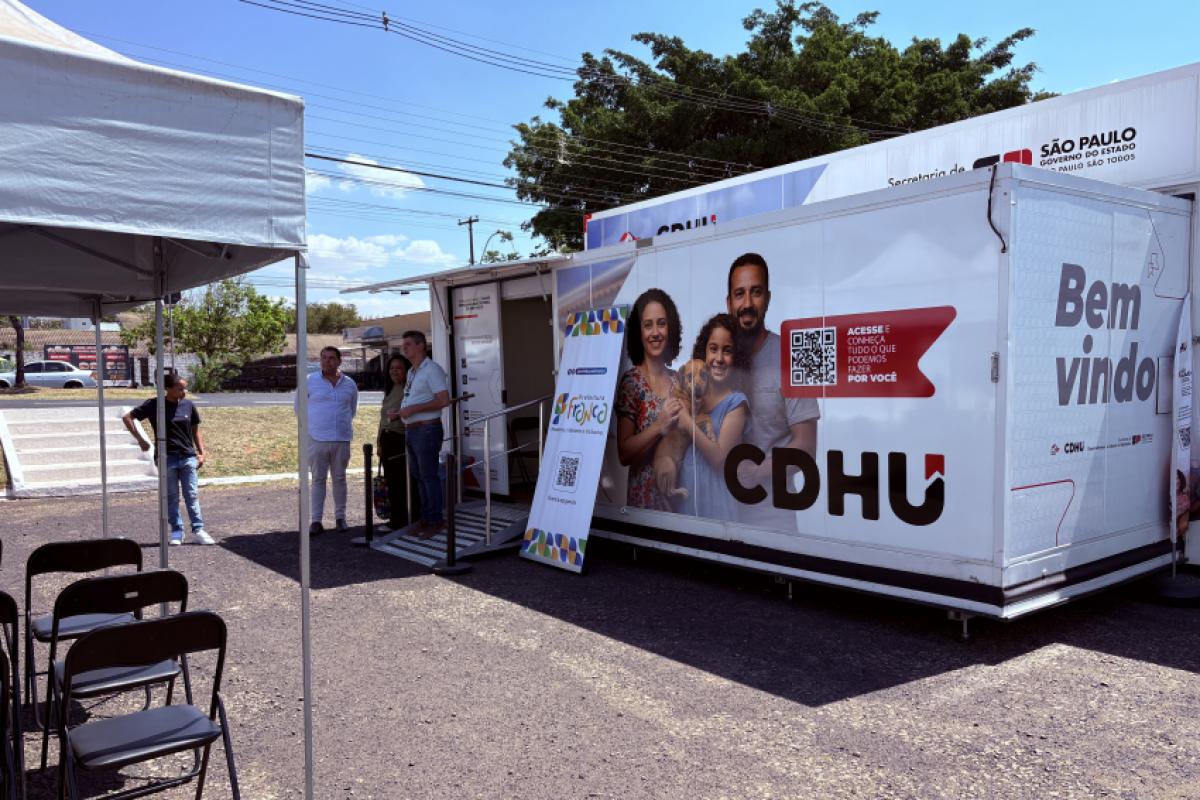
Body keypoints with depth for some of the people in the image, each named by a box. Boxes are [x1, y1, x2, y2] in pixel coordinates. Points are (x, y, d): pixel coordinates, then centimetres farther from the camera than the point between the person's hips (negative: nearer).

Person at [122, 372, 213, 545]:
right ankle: (176, 531, 17)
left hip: (188, 458, 2)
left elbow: (195, 431, 11)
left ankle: (198, 530, 7)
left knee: (192, 496, 3)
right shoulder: (154, 405, -5)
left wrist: (201, 453, 4)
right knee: (171, 497, 7)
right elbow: (127, 418, 1)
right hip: (166, 458, -2)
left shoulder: (188, 405, 2)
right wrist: (140, 439, -4)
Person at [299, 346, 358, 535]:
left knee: (339, 478, 9)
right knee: (318, 479, 1)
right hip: (317, 439, -2)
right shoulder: (309, 381, -1)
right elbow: (299, 403, 11)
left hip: (342, 439, 2)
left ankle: (340, 517, 18)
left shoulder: (349, 384, 6)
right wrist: (309, 421, 10)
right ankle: (316, 520, 4)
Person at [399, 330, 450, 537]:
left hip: (427, 429, -10)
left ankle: (435, 521, 1)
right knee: (418, 474, 13)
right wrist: (402, 412, 10)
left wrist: (413, 409, -20)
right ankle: (426, 518, 22)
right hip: (411, 430, 10)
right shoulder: (411, 372, 18)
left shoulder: (432, 370, -12)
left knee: (428, 475, -6)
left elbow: (443, 400, -21)